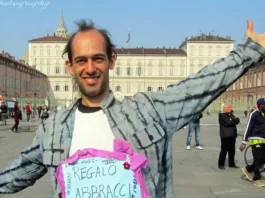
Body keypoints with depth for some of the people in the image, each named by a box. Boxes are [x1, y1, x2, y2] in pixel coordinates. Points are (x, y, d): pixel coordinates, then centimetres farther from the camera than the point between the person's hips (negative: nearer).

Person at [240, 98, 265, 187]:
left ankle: (248, 169, 26)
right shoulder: (254, 114, -10)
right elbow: (248, 128, -12)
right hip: (256, 140, -7)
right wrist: (244, 142, -15)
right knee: (258, 159, -3)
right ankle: (257, 179, 9)